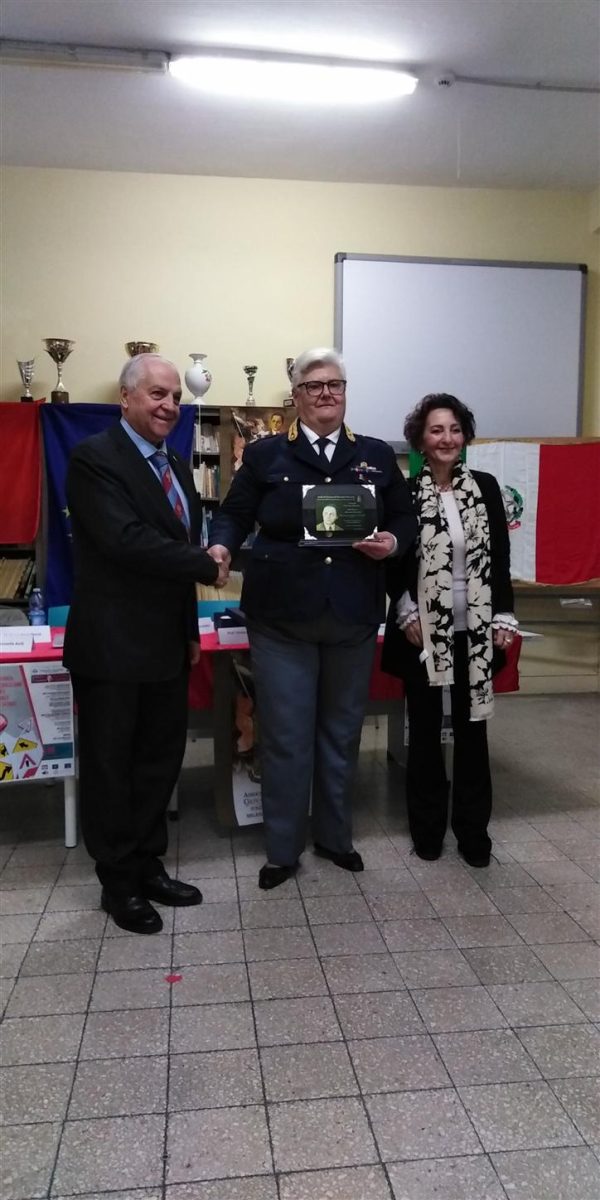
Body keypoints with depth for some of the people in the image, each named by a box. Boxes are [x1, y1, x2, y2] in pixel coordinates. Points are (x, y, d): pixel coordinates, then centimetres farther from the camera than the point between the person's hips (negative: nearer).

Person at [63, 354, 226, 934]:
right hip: (112, 646, -7)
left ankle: (148, 865, 32)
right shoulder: (94, 457, -12)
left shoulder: (177, 467, 13)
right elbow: (127, 539, -24)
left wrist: (191, 629, 14)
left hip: (167, 646, 8)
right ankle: (119, 883, 23)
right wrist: (208, 565, -15)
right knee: (110, 768, 8)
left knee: (160, 761, 16)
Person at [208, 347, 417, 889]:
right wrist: (221, 546, -19)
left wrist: (393, 541, -10)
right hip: (281, 618, -2)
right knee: (286, 738, 3)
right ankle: (283, 849, 21)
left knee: (341, 732, 15)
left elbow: (406, 519, 11)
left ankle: (335, 836, 34)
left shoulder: (377, 456, 10)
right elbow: (235, 515, 2)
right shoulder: (265, 455, 4)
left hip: (353, 619, 3)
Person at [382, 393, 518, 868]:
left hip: (474, 630, 2)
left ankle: (473, 829, 23)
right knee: (425, 729, 10)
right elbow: (391, 563, -2)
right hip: (423, 630, -2)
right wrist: (406, 614, -12)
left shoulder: (486, 488, 3)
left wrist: (504, 617, -2)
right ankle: (428, 827, 24)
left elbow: (500, 559, 5)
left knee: (472, 728, 9)